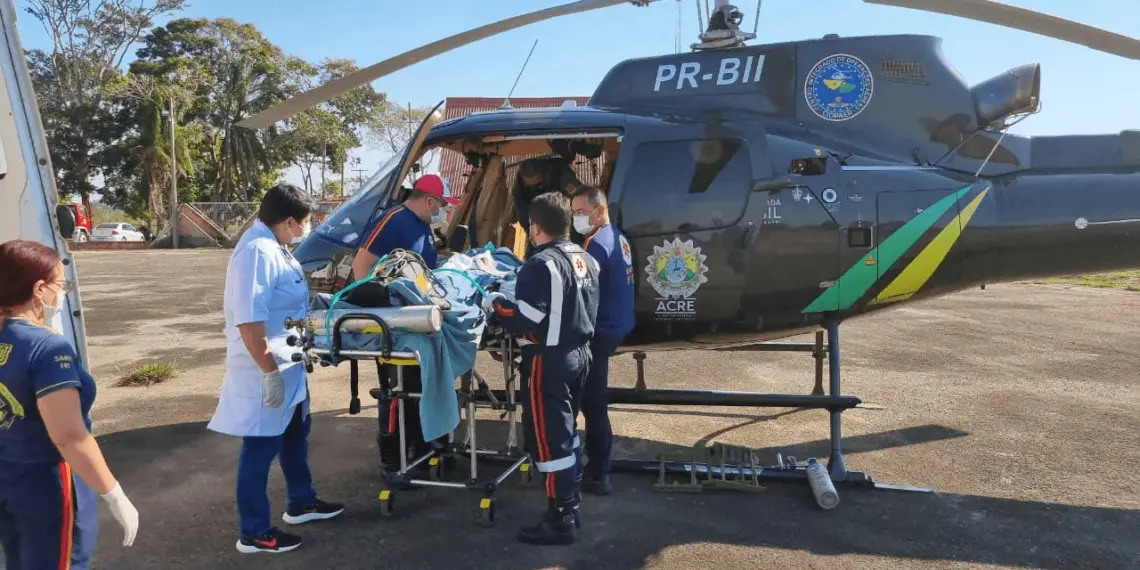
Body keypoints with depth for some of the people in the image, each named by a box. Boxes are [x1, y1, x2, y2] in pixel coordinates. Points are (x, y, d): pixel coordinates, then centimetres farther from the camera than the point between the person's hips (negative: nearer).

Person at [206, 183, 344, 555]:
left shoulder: (272, 247, 8)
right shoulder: (257, 251, -24)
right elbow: (249, 321, -28)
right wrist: (270, 373, -26)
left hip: (289, 366, 11)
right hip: (267, 372, -11)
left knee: (295, 435, 23)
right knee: (261, 448, 2)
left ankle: (301, 503, 41)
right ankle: (253, 533, 17)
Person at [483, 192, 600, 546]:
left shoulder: (541, 264, -19)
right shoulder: (586, 261, 9)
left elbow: (527, 321, -24)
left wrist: (495, 304, -10)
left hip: (548, 360, -9)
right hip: (578, 354, 9)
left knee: (549, 438, -1)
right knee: (567, 431, 20)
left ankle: (560, 522, 7)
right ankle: (571, 506, 30)